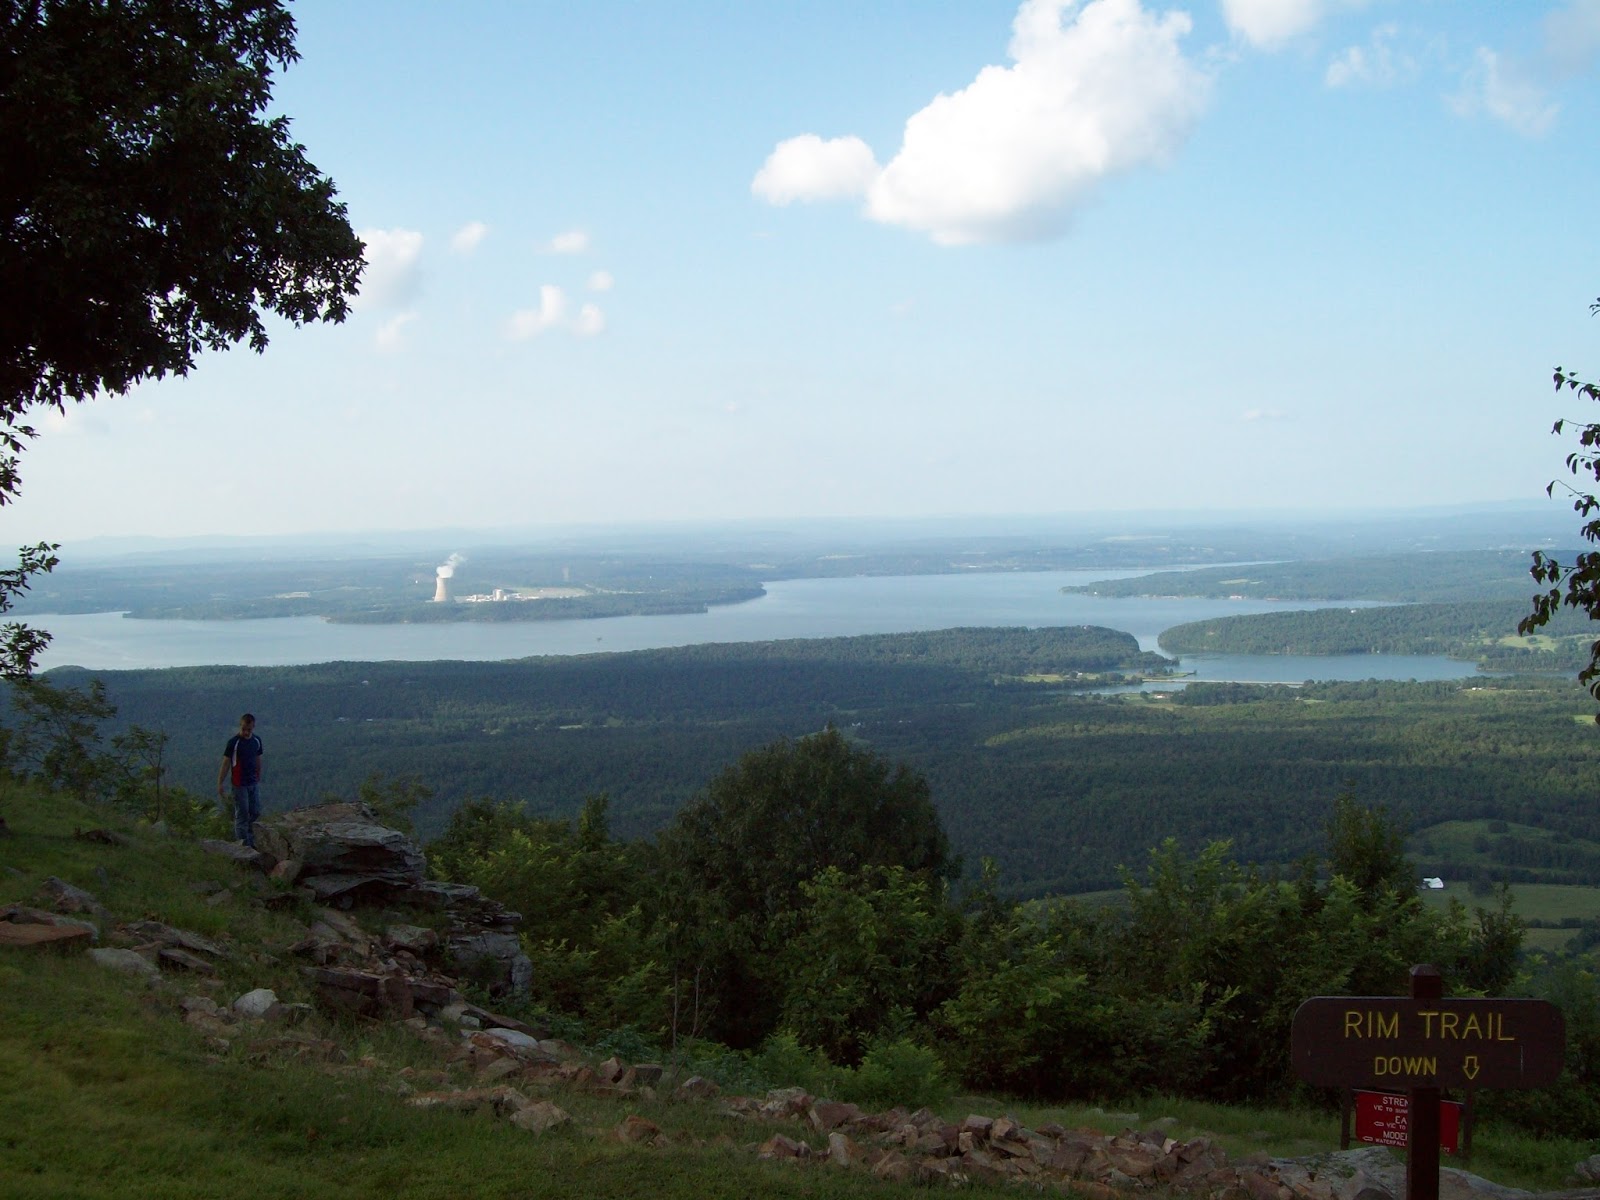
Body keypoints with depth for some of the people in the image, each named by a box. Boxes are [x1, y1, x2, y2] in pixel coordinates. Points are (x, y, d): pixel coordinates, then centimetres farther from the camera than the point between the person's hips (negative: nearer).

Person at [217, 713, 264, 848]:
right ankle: (244, 845, 6)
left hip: (254, 783, 6)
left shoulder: (256, 741, 4)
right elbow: (226, 763, -10)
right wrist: (220, 783, -10)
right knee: (242, 814, 0)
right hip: (240, 784, -6)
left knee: (255, 813, 10)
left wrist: (259, 779, 19)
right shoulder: (234, 742, -12)